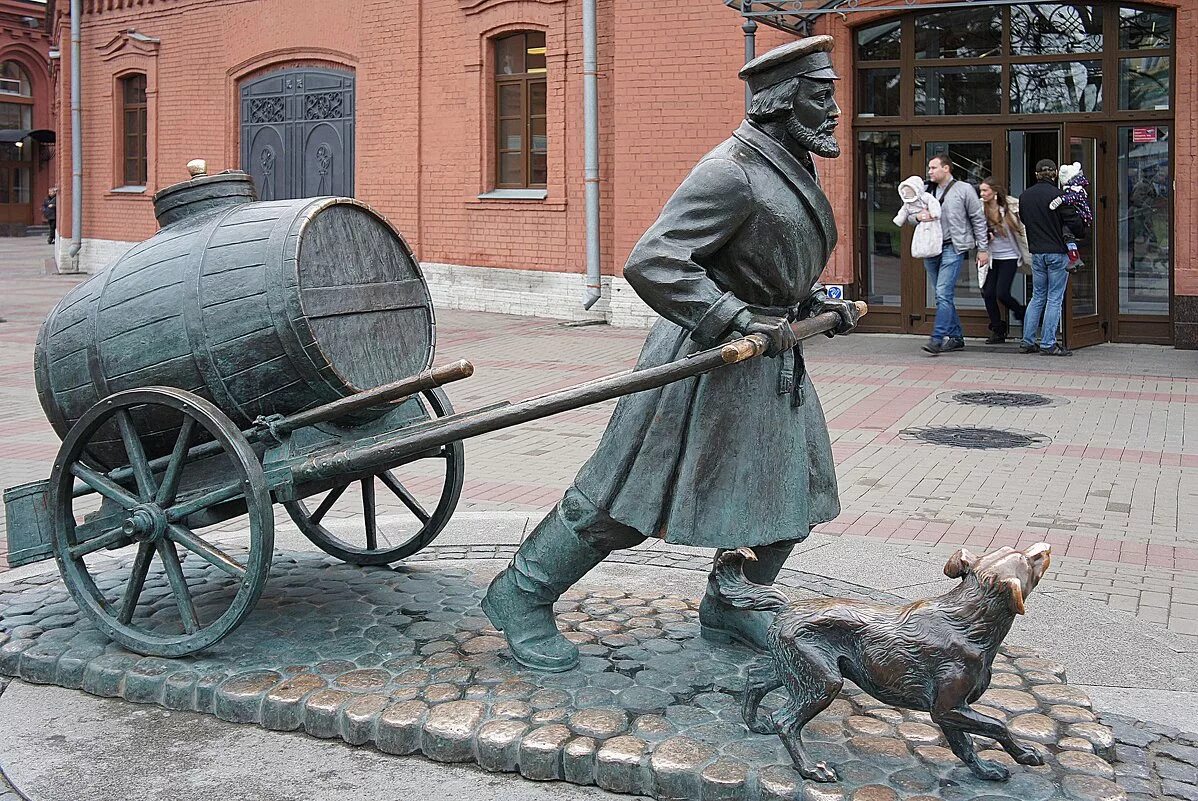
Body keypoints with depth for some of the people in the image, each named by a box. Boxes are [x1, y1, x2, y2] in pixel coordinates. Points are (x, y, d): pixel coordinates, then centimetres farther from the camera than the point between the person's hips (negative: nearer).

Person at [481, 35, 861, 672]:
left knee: (790, 493, 12)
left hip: (770, 360, 10)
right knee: (626, 496, -3)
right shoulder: (731, 172, -18)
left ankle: (728, 607, 31)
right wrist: (736, 319, -31)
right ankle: (522, 596, 13)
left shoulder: (790, 168, 14)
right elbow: (650, 264, -27)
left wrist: (813, 303, 17)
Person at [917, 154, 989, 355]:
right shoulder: (927, 191, 13)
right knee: (945, 295, 11)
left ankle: (937, 339, -18)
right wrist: (918, 216, -4)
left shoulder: (964, 189, 0)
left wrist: (983, 248, 1)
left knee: (943, 294, -15)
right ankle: (956, 337, 20)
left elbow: (978, 219, 3)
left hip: (952, 248, -6)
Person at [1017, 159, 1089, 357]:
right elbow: (1073, 221, -12)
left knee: (1037, 296, 14)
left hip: (1036, 253, 5)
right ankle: (1048, 344, 0)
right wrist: (1081, 234, 7)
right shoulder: (1057, 195, -12)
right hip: (1057, 252, -5)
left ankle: (1027, 341, 13)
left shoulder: (1024, 196, 6)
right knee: (1054, 299, 0)